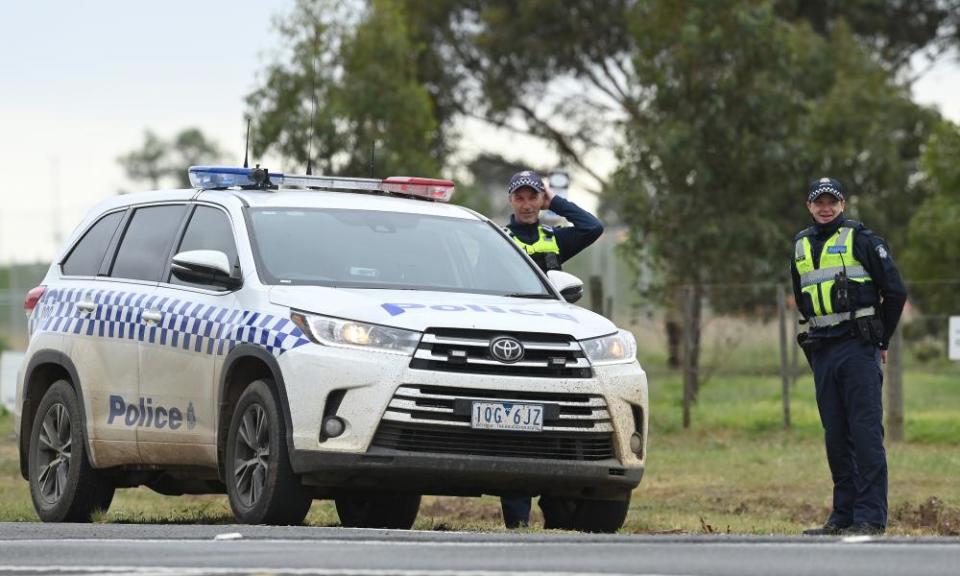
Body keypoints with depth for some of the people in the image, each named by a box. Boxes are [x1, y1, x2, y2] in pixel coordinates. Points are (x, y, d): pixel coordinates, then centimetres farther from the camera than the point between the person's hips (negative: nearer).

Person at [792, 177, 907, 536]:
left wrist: (880, 339, 5)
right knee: (835, 435, 8)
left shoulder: (861, 239, -2)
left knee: (866, 432, -9)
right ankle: (844, 514, 12)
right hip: (822, 352, 6)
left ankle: (871, 517, -11)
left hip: (858, 348, -6)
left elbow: (895, 291, -1)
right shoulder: (801, 247, 15)